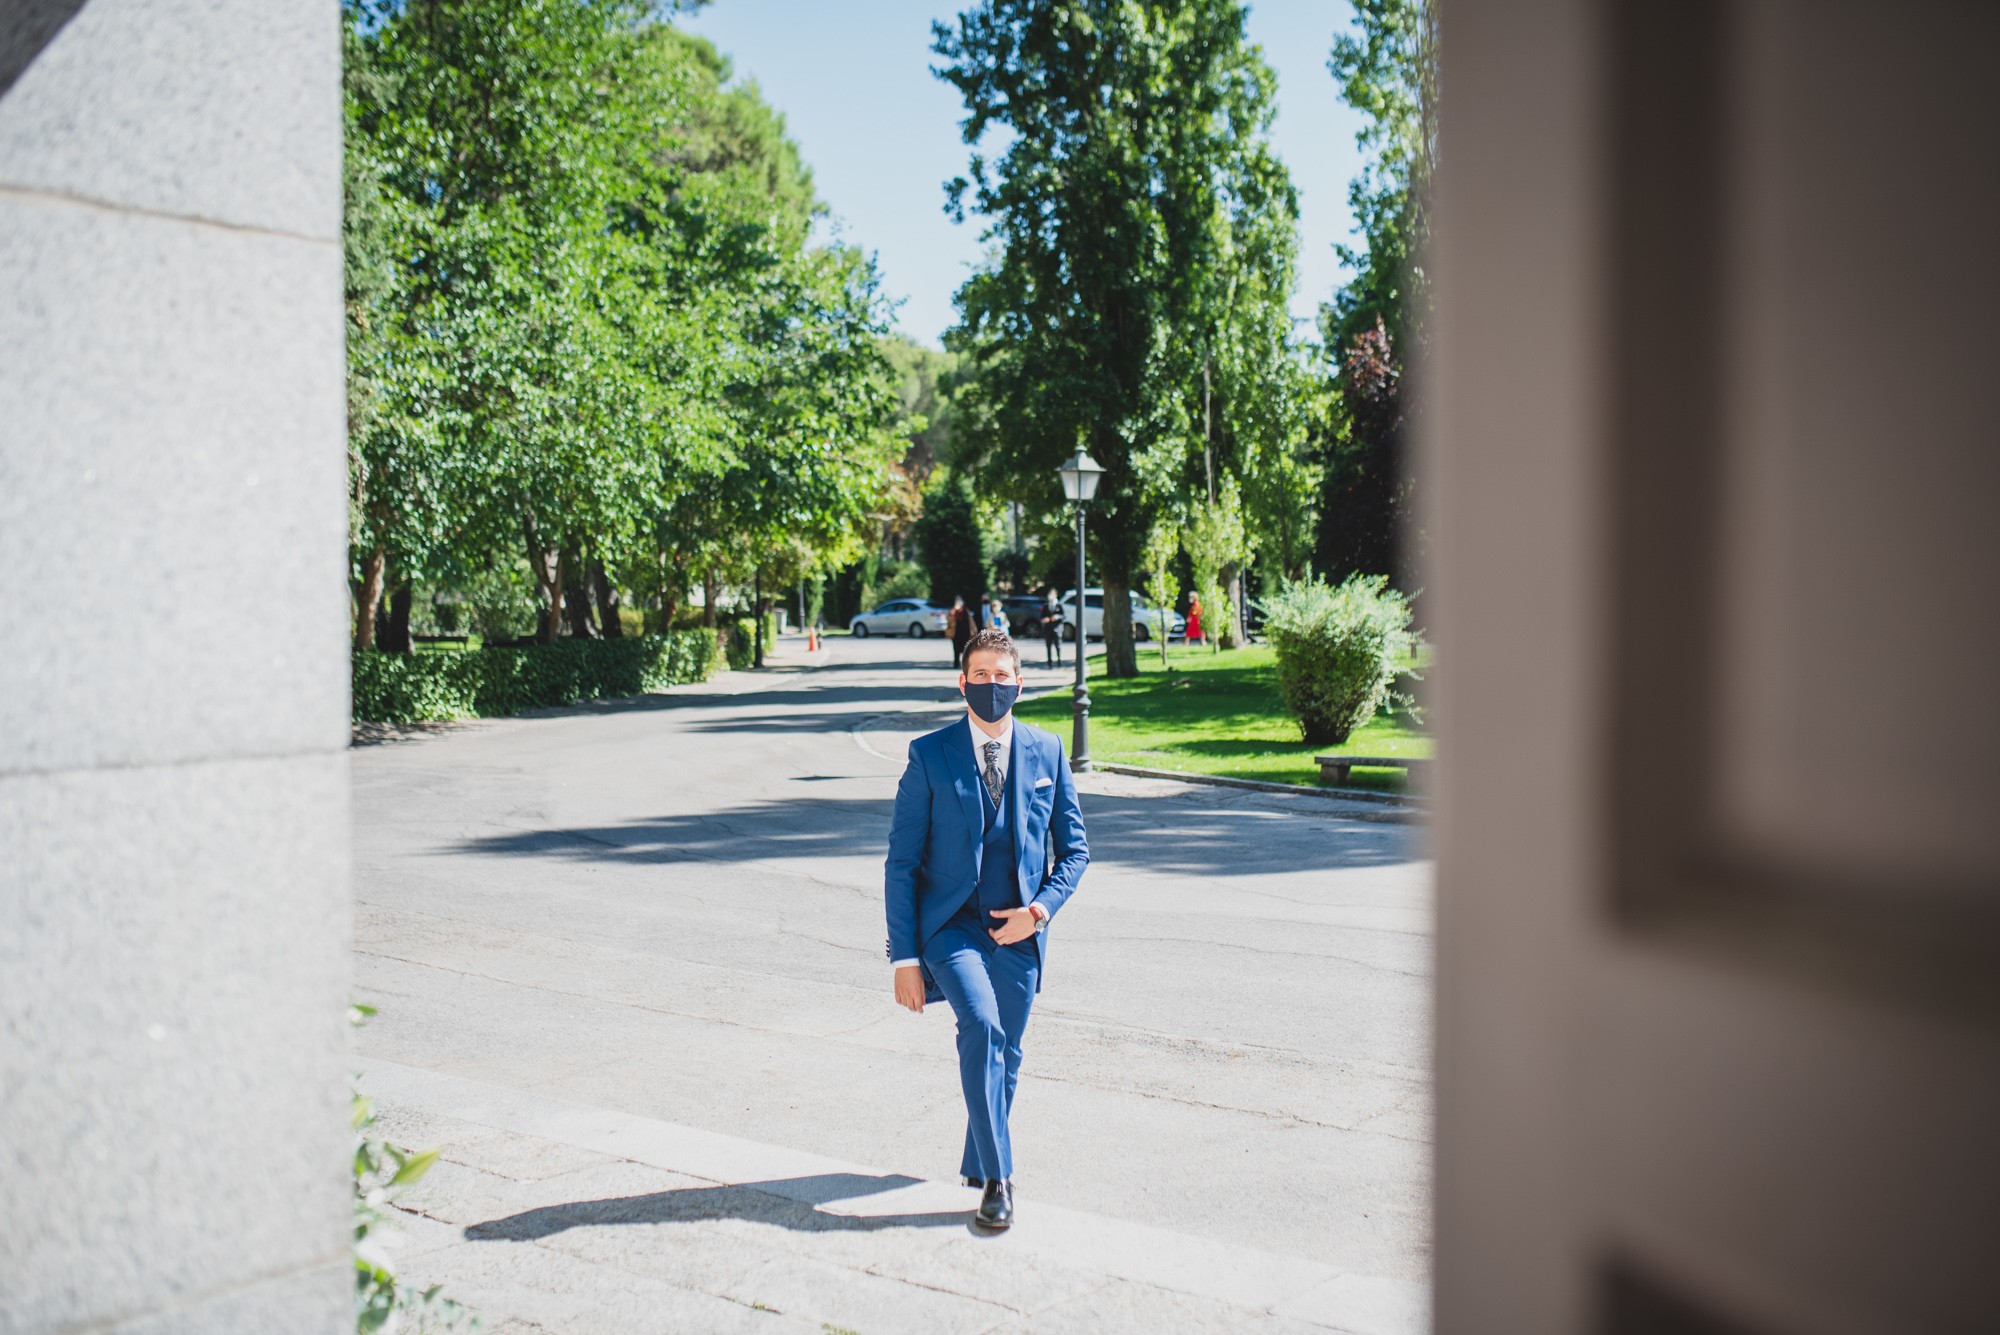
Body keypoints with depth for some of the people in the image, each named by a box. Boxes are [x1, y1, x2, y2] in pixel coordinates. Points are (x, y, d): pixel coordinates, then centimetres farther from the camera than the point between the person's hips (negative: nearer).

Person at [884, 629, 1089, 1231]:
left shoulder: (1046, 751, 3)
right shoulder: (929, 754, -5)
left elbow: (1074, 848, 9)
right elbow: (902, 861, -4)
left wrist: (1040, 909, -8)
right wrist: (904, 956, -9)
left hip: (1018, 932, 3)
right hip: (950, 926, -3)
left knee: (1006, 1056, 11)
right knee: (981, 1026, -25)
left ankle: (979, 1165, 35)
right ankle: (997, 1179, -15)